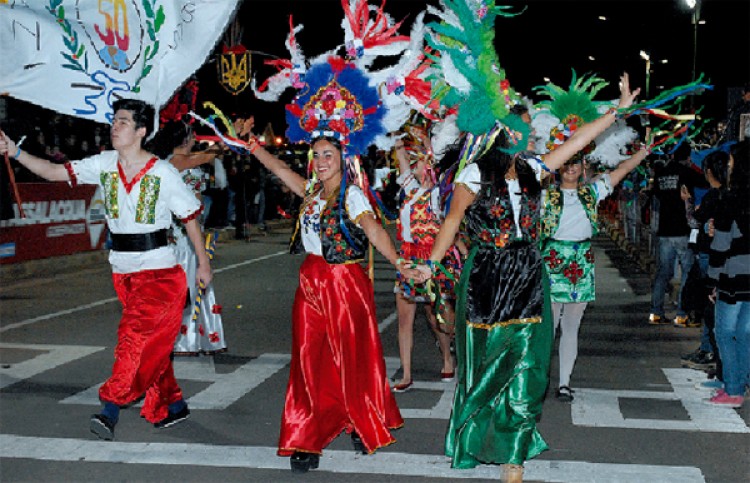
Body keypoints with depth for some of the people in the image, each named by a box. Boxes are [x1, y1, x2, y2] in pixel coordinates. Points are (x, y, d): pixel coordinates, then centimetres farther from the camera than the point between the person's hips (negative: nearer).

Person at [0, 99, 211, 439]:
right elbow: (55, 172, -2)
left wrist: (203, 263, 0)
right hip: (123, 271, 5)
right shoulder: (104, 164, 1)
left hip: (159, 270, -5)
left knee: (136, 335, -15)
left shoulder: (164, 173, -11)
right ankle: (172, 406, 25)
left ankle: (111, 408, -13)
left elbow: (190, 218, -4)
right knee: (152, 343, 12)